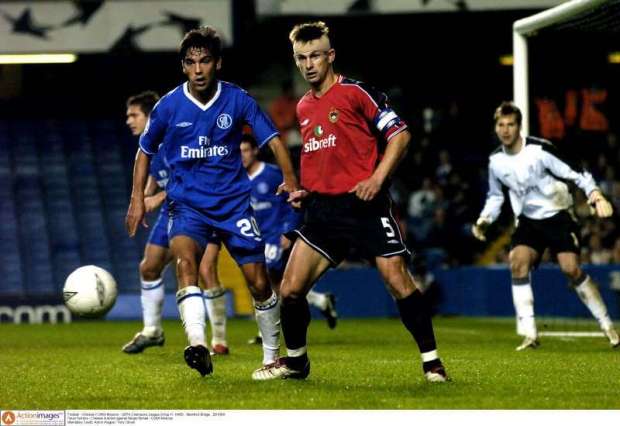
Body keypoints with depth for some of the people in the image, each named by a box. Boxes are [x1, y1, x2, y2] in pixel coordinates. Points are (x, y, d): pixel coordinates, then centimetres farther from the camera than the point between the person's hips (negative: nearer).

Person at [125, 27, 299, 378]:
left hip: (234, 200, 1)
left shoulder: (238, 100, -4)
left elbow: (273, 140, -1)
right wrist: (138, 199, 5)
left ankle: (272, 355, 23)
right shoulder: (169, 106, -3)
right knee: (185, 258, -31)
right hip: (187, 202, -1)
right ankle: (198, 346, -44)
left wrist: (290, 180, -16)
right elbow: (145, 151, 11)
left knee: (259, 283, 0)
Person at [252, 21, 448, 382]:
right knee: (291, 289, -1)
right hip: (324, 209, 6)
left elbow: (400, 134, -8)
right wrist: (304, 190, 12)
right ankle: (295, 361, 19)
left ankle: (432, 362, 0)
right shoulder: (304, 107, 15)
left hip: (365, 204, -6)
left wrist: (377, 179, -17)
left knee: (399, 282, -11)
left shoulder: (356, 92, -6)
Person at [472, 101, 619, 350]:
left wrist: (595, 194, -29)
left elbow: (576, 173, -14)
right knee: (518, 262, -20)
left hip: (557, 215, -4)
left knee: (571, 269, -15)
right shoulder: (496, 161, 1)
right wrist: (484, 220, 1)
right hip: (528, 220, 4)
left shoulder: (539, 150, -16)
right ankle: (529, 334, -18)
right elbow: (495, 196, 17)